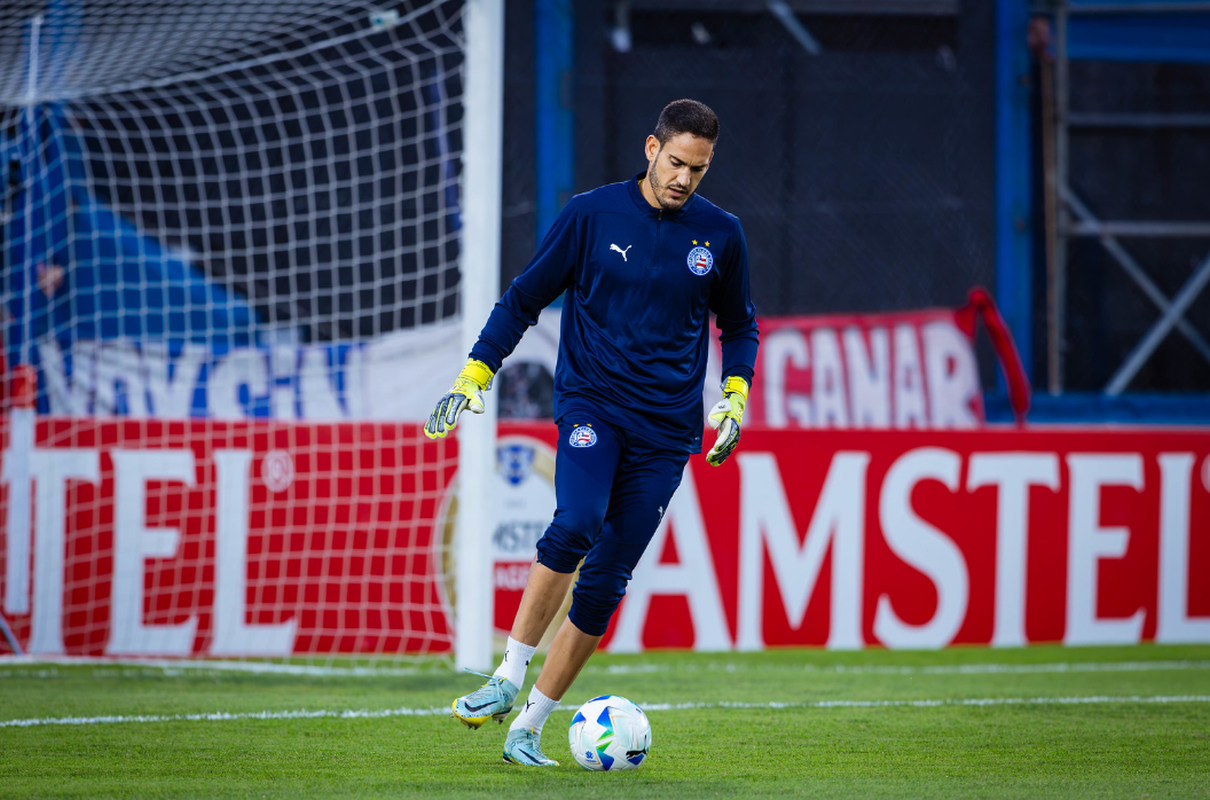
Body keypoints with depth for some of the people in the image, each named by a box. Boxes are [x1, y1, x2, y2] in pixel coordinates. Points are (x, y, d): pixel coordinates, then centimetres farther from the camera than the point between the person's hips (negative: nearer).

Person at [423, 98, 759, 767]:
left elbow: (738, 325, 19)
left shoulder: (721, 235, 5)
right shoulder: (592, 215, -2)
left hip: (667, 429, 2)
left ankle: (528, 729, 7)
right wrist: (475, 374, 0)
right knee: (576, 524, -30)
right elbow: (525, 298, 6)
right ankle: (508, 678, -18)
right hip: (590, 403, -2)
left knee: (607, 581, -2)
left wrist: (735, 397, 5)